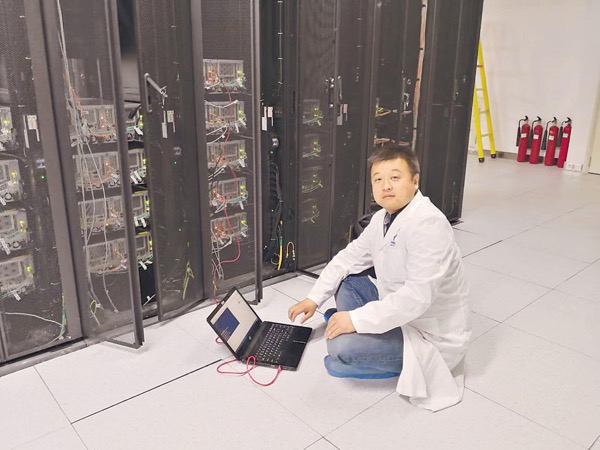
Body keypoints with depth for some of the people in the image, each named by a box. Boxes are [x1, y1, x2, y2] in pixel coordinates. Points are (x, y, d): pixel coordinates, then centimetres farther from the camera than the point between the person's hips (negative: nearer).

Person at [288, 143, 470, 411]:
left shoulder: (428, 225, -27)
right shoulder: (382, 218, 3)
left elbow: (417, 296, -34)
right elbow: (349, 258, 11)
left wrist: (357, 319, -28)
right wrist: (314, 299, 6)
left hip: (430, 335, -9)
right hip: (399, 312, 9)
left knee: (341, 348, -24)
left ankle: (409, 365, 1)